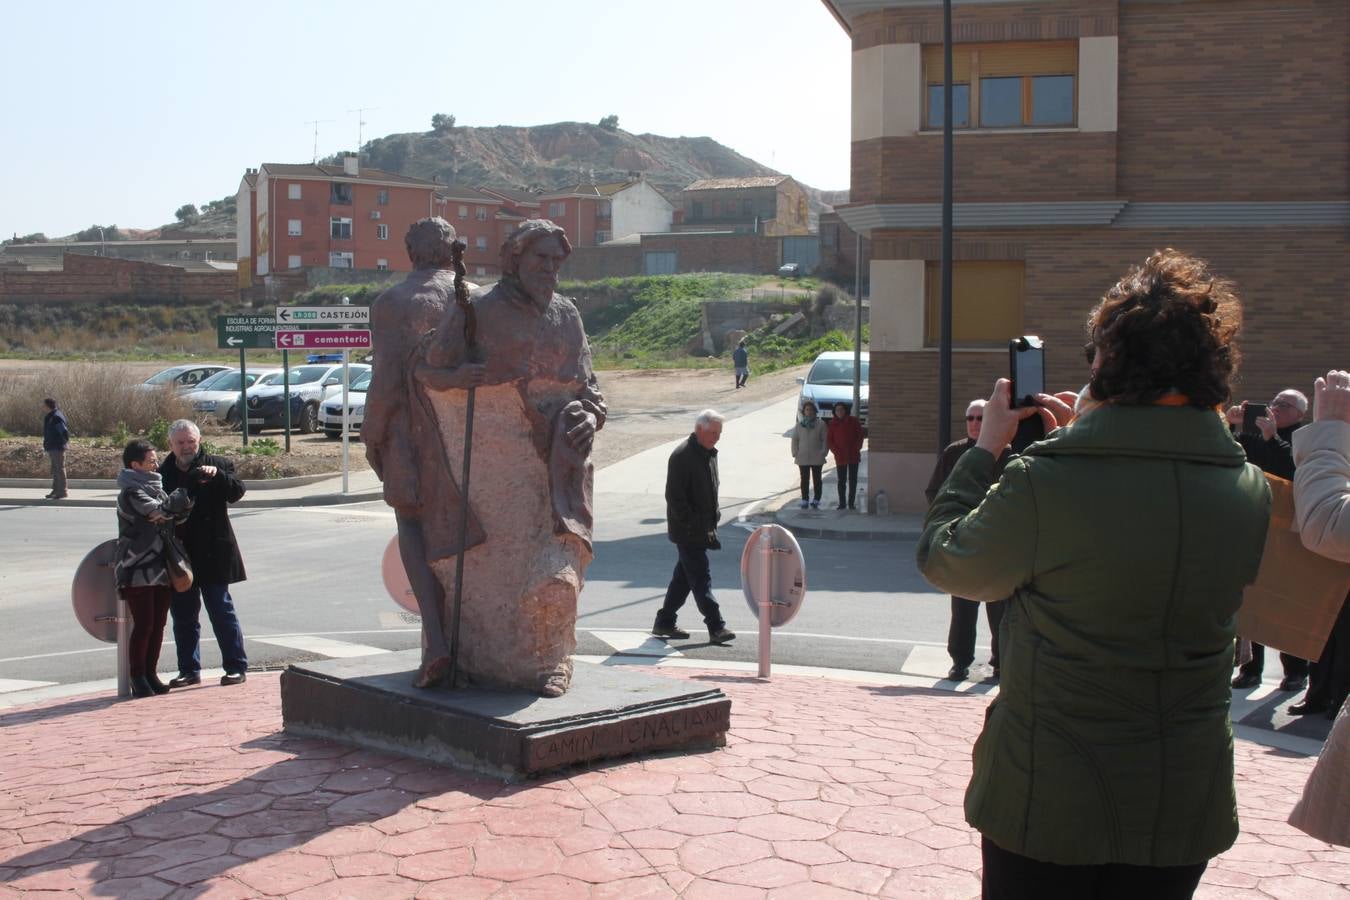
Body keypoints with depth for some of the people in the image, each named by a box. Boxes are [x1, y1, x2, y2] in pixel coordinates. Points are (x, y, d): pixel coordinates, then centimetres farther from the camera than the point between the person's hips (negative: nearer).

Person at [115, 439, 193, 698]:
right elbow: (161, 511, -22)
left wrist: (185, 502, -8)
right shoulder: (131, 492, -11)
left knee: (158, 624, 8)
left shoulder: (156, 488, 16)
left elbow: (178, 516, 12)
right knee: (143, 624, -6)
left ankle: (150, 673, 17)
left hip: (161, 568, 8)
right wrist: (185, 492, -9)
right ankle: (138, 679, 4)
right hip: (137, 570, -8)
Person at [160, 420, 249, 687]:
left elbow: (237, 491, -13)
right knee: (183, 615, 10)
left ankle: (236, 666, 6)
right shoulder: (164, 473, 12)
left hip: (212, 554, -4)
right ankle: (189, 670, 20)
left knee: (221, 610, -1)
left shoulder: (217, 465, 1)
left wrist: (217, 474, -28)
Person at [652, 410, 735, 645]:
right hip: (687, 532, -9)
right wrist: (692, 525, -19)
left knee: (684, 577, 13)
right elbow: (674, 496, -18)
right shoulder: (682, 456, -16)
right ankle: (716, 627, -7)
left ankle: (664, 623, 22)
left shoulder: (710, 454, 13)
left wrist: (712, 524, 16)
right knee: (701, 579, -8)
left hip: (702, 530, 9)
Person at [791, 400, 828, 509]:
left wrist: (823, 452, -11)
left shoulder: (820, 425, -3)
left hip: (817, 458, -1)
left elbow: (825, 440, -2)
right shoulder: (799, 425, 3)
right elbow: (795, 440, 5)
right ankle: (805, 500, 10)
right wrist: (795, 453, -5)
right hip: (803, 457, 1)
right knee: (804, 480, 5)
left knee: (816, 479, 7)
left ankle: (816, 500, 13)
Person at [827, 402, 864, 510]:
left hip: (853, 456, 0)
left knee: (853, 480, 3)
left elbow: (860, 436, 2)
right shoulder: (832, 424, 2)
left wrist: (856, 449, -8)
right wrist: (836, 451, -8)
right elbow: (829, 440, 4)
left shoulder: (853, 421, 0)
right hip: (840, 457, 1)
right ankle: (842, 503, 8)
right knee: (841, 481, 3)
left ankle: (851, 503, 9)